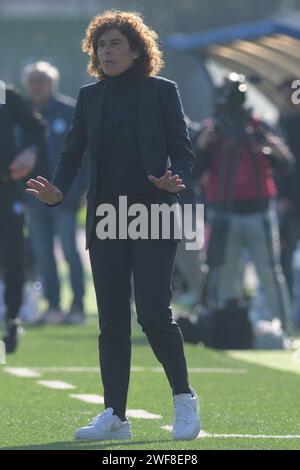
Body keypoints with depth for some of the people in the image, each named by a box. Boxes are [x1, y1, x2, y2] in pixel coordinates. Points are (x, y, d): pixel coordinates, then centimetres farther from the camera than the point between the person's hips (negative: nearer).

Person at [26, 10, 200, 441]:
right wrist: (57, 191, -10)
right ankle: (114, 415, 6)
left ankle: (184, 399, 7)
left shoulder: (162, 92, 1)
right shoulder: (89, 97, 11)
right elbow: (73, 151, 8)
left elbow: (183, 149, -1)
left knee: (153, 312, -11)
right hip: (105, 220, 4)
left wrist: (176, 180, -22)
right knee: (111, 319, 3)